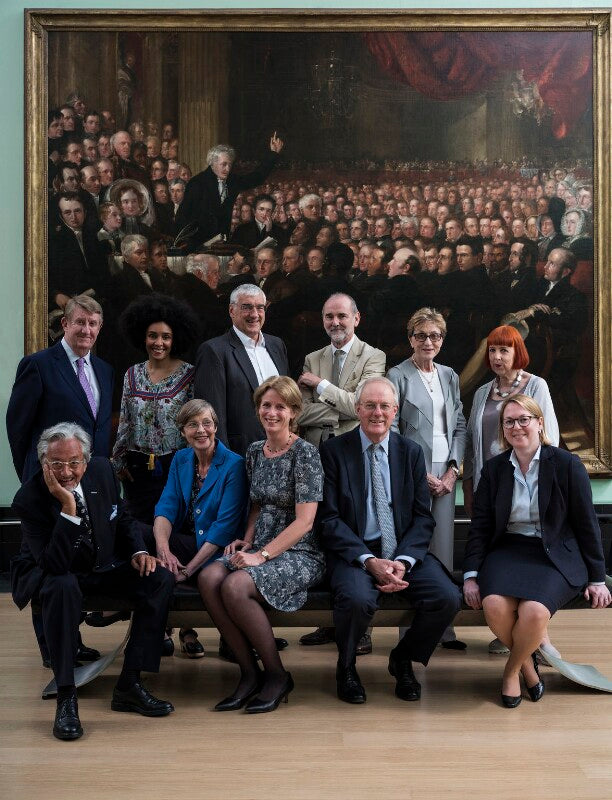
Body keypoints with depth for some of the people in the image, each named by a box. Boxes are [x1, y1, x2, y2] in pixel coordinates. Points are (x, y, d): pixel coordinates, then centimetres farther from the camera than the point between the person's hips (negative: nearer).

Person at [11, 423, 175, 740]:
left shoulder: (102, 470, -9)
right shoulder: (29, 499, -24)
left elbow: (124, 520, 10)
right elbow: (54, 566, -33)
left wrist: (138, 551, -9)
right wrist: (68, 508, -41)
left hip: (105, 568, 5)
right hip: (52, 573, -5)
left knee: (160, 578, -18)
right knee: (62, 587, -39)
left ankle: (129, 684, -14)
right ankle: (66, 697, -28)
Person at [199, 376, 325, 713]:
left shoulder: (304, 453, -9)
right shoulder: (254, 451, 12)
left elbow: (304, 521, -14)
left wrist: (261, 555, -19)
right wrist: (246, 541, 4)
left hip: (299, 553, -6)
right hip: (260, 547, 6)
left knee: (235, 586, -30)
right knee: (210, 578, -23)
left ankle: (277, 675, -9)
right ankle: (249, 672, -10)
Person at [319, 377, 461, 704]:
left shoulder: (411, 451, 9)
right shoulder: (333, 450, 0)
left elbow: (423, 517, 5)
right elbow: (329, 518, -6)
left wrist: (403, 561, -13)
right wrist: (369, 561, -18)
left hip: (404, 551, 3)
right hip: (353, 552, -3)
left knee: (447, 598, -21)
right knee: (358, 599, -34)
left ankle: (403, 659, 9)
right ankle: (346, 666, 1)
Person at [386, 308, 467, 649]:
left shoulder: (450, 376, 15)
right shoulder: (398, 376, -1)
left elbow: (460, 426, 14)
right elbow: (391, 431, -6)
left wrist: (453, 469, 1)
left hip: (445, 474, 5)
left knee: (443, 549, 5)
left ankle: (444, 627, 12)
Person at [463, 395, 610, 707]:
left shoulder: (567, 465, -1)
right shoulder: (494, 469, 7)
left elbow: (587, 525, 3)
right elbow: (480, 526, 7)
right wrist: (471, 576, -3)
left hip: (556, 556, -2)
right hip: (507, 550, 3)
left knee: (534, 611, -31)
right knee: (494, 606, -28)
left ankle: (512, 669, 3)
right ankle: (527, 662, 5)